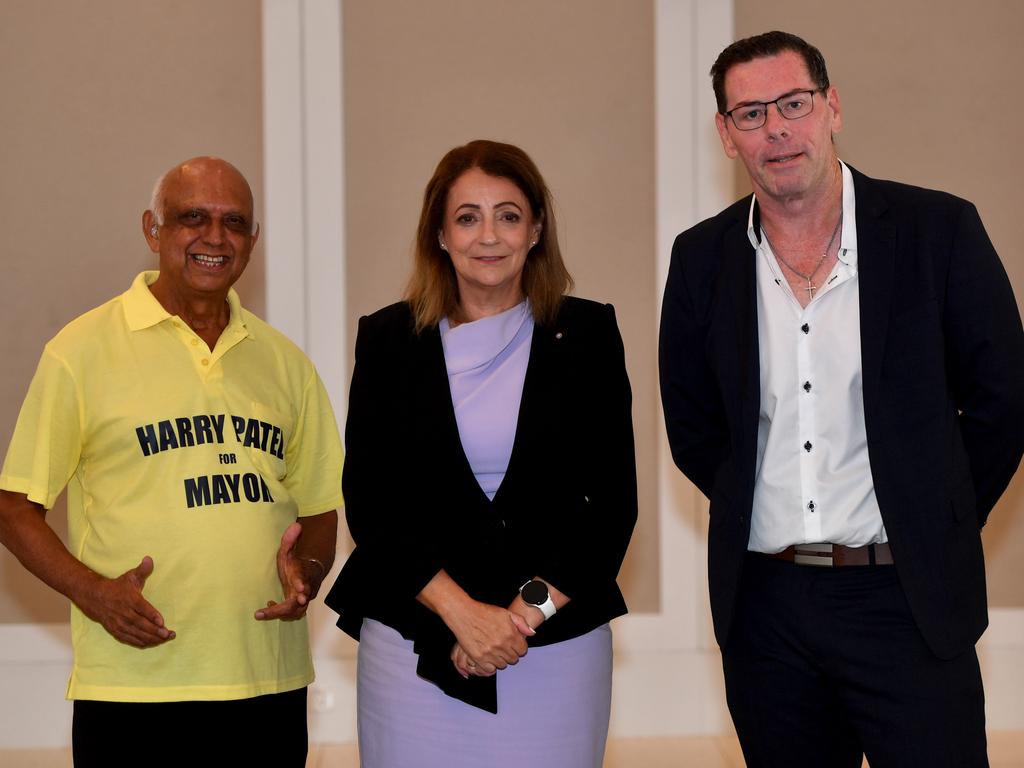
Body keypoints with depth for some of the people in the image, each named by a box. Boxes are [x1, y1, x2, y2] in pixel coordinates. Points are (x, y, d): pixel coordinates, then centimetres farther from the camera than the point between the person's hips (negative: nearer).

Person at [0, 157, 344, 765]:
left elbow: (319, 510, 17)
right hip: (132, 689, -4)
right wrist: (92, 592, -15)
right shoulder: (83, 349, -1)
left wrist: (306, 572, -4)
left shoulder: (284, 362, 12)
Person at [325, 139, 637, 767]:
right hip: (413, 642, 0)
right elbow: (368, 503, -1)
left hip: (558, 642, 0)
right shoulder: (389, 339, 4)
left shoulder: (587, 335, 3)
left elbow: (615, 502, 1)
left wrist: (531, 609, -9)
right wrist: (462, 612, -12)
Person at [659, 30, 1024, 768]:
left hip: (907, 600, -3)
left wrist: (934, 529, 4)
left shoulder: (939, 229, -4)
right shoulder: (702, 258, 4)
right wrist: (760, 514, 8)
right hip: (764, 603, 3)